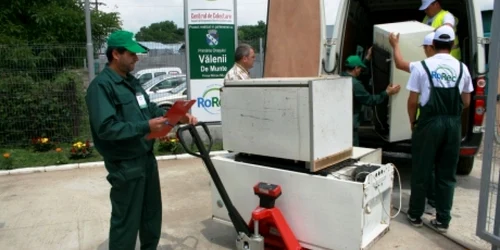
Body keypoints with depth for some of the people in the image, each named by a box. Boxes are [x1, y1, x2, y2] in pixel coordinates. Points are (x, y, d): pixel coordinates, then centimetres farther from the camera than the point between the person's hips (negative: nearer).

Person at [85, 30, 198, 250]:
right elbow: (106, 128, -26)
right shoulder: (101, 86, -17)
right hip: (125, 165, -9)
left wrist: (179, 117, 4)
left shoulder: (132, 82, 11)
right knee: (126, 222, 5)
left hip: (147, 158, 9)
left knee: (152, 215, 22)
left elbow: (151, 109, 18)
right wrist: (146, 127, -28)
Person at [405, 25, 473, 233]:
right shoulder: (462, 68, 5)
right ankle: (442, 220, 18)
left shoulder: (422, 66, -6)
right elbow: (466, 102, 10)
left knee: (421, 171, 8)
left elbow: (413, 101, -5)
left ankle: (415, 215, 19)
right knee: (447, 174, 11)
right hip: (453, 123, 3)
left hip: (430, 122, -3)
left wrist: (412, 122, 10)